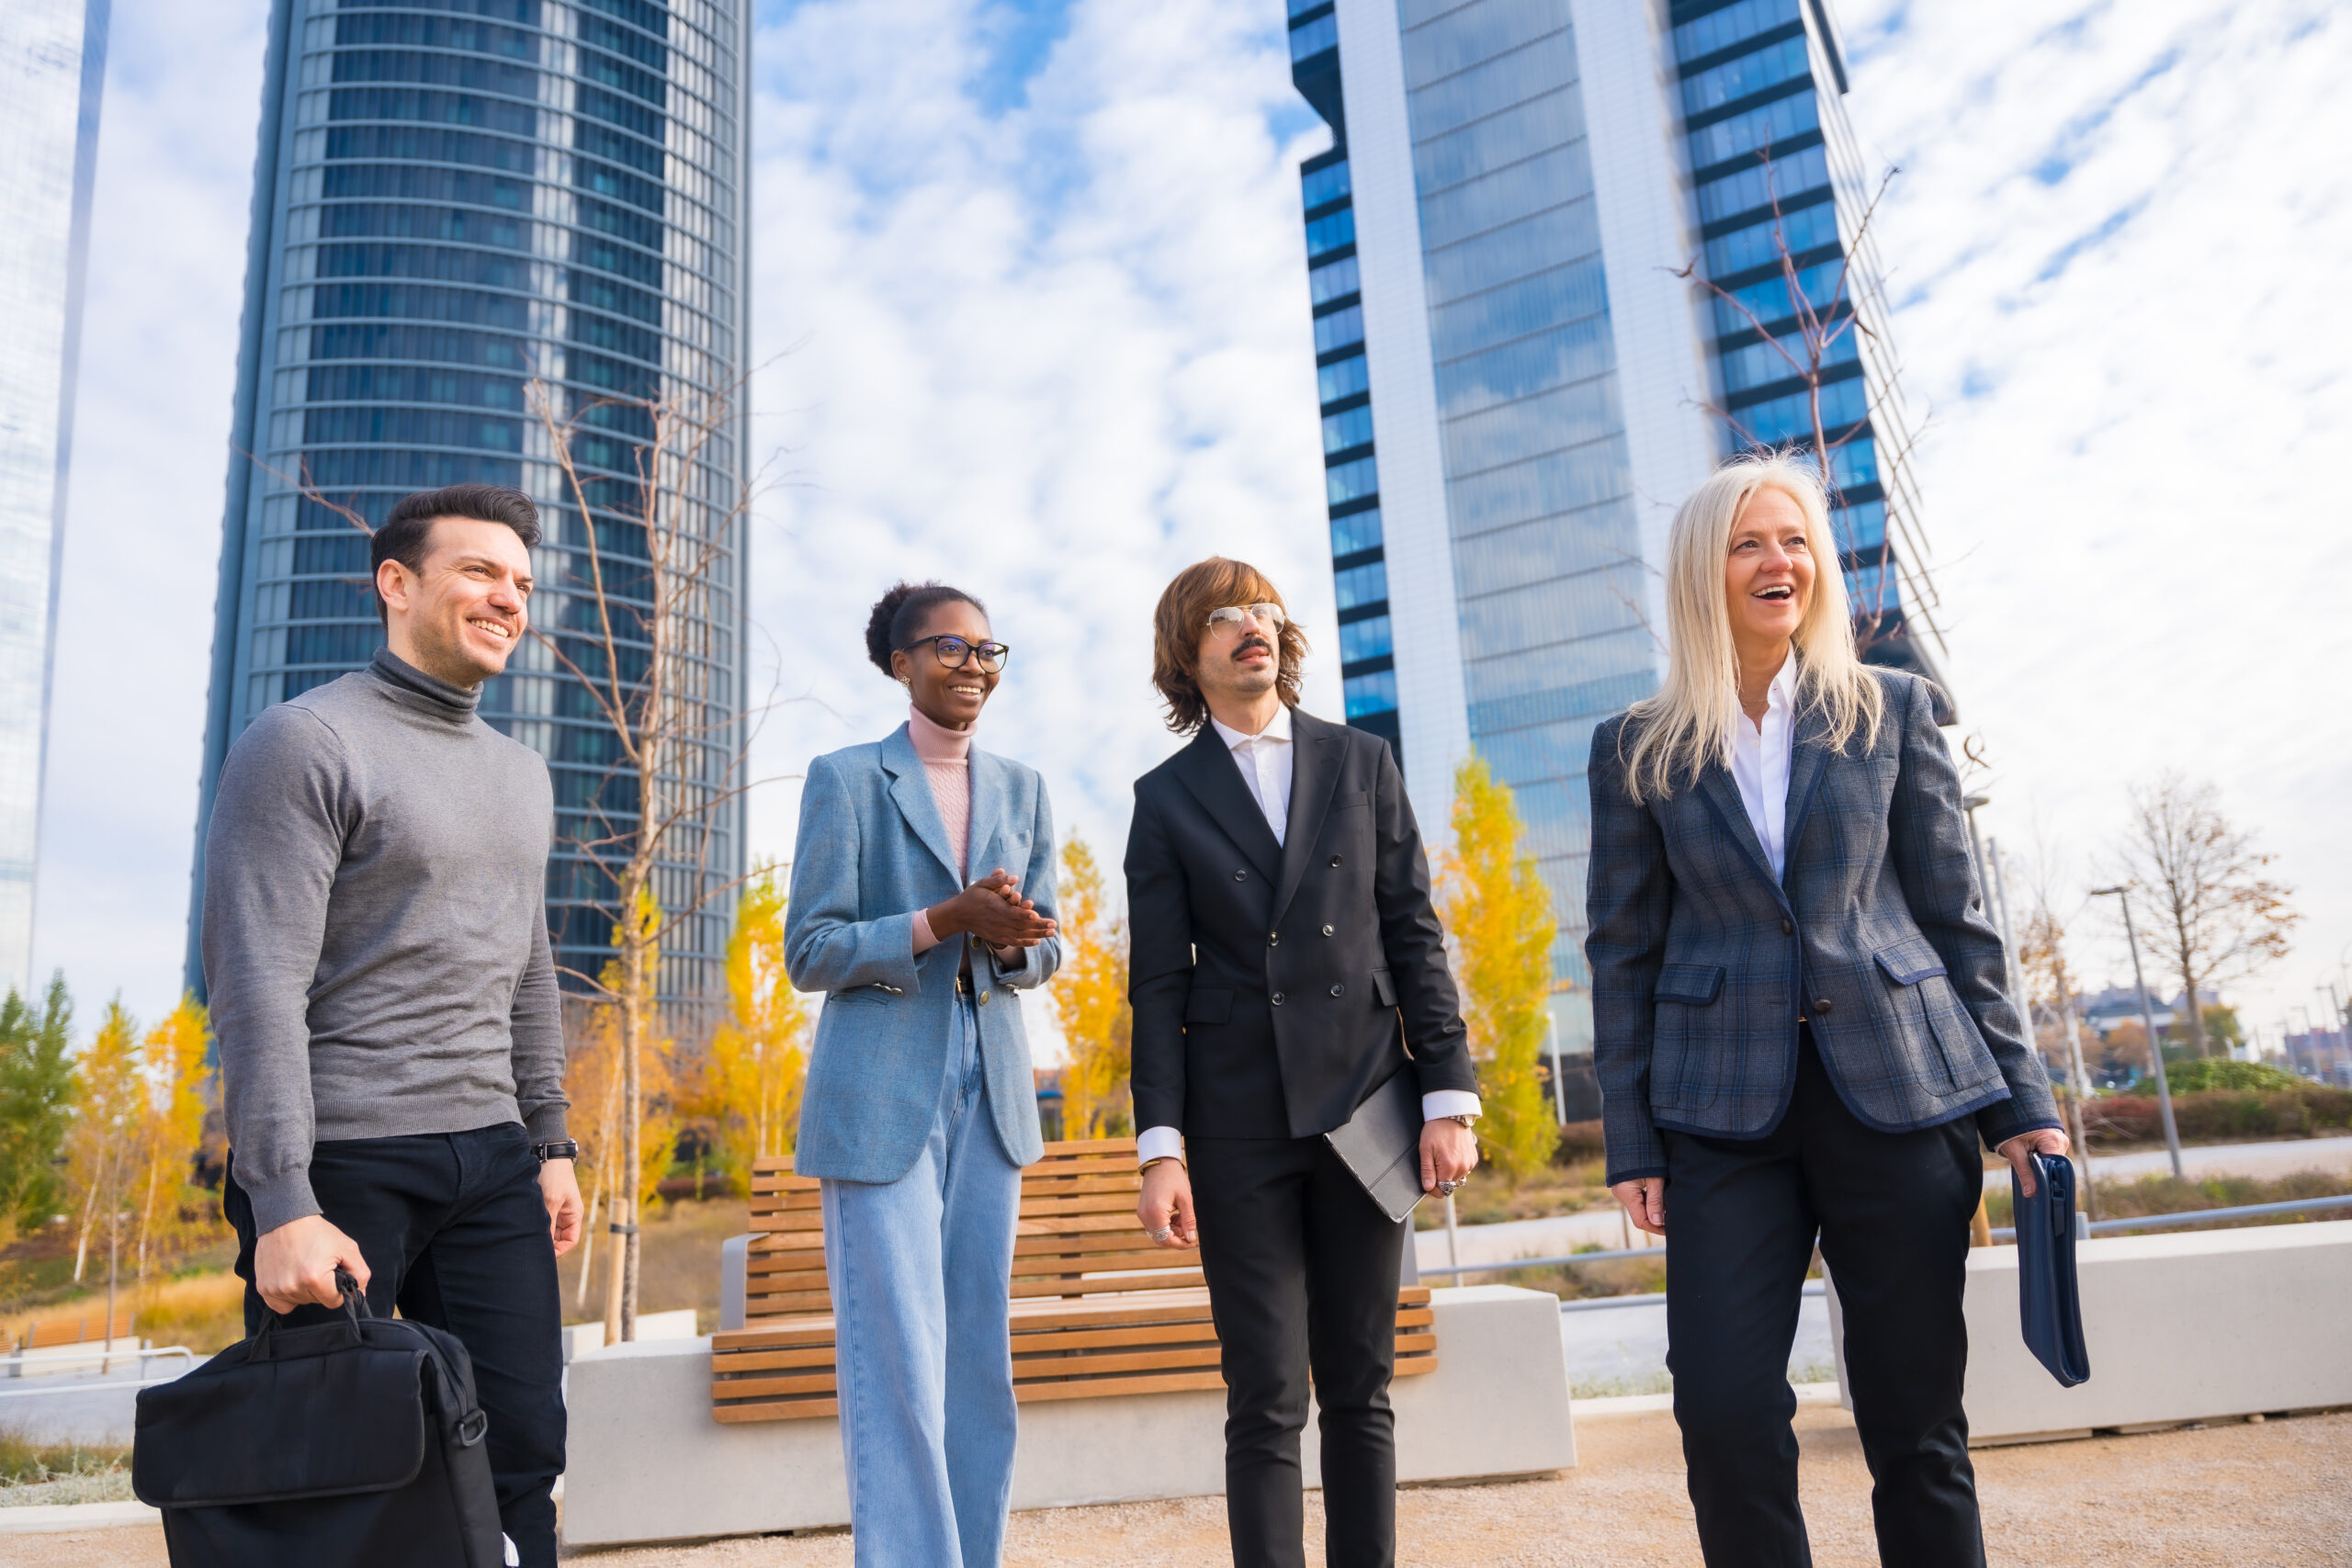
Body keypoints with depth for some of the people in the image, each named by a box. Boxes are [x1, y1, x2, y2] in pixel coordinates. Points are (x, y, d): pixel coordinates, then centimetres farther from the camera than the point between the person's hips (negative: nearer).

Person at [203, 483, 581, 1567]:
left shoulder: (522, 775, 16)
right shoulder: (304, 743, -7)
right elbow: (257, 987, -14)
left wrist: (550, 1143, 16)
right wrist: (282, 1208, -19)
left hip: (490, 1159, 7)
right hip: (343, 1162, -6)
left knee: (521, 1450, 5)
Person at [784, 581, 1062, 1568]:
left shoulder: (1021, 790, 11)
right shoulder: (845, 780, -2)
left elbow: (1044, 950, 12)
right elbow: (809, 954, -6)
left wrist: (1011, 939, -12)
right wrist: (944, 920, -18)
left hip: (990, 1092, 5)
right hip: (881, 1097, -4)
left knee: (981, 1357, 10)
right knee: (897, 1365, -5)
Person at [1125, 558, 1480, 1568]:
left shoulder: (1363, 764, 10)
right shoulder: (1167, 798, 6)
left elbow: (1415, 939, 7)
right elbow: (1158, 984, 2)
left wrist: (1450, 1097, -1)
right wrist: (1160, 1149, -6)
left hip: (1364, 1103, 2)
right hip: (1237, 1120, -1)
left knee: (1361, 1389, 8)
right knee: (1267, 1399, 0)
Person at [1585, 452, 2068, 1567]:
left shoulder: (1891, 709, 7)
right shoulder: (1637, 747, 5)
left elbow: (1957, 918, 8)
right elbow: (1622, 950, 5)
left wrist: (2020, 1099, 4)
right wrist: (1630, 1141, 0)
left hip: (1900, 1093, 1)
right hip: (1726, 1113, 0)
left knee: (1917, 1422, 6)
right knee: (1724, 1413, -6)